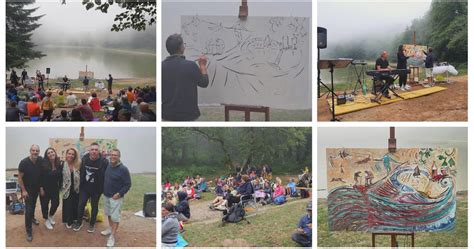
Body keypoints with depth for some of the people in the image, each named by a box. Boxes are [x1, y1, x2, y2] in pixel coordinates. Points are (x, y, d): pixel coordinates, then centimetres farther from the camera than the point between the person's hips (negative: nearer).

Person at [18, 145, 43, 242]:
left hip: (36, 188, 4)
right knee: (28, 208, -8)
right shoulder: (24, 162, -24)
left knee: (33, 205, 25)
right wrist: (23, 190, -17)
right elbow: (20, 177, -17)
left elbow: (42, 174, 2)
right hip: (27, 189, -4)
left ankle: (32, 218, 52)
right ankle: (29, 230, -1)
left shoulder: (41, 160, -14)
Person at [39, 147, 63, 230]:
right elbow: (40, 177, -14)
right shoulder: (44, 165, -18)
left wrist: (60, 186, 1)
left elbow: (60, 176, 1)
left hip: (55, 188, 3)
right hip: (45, 188, -3)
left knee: (56, 203, 8)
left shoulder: (59, 165, -8)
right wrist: (41, 188, -14)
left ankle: (51, 216, 38)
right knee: (45, 204, 8)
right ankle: (46, 220, 29)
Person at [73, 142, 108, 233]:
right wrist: (80, 184, 5)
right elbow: (81, 172, 4)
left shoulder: (103, 161, -19)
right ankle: (79, 222, 26)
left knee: (94, 206, 12)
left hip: (96, 189, -3)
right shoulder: (84, 159, -7)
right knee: (81, 205, 8)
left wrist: (102, 188, -11)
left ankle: (92, 224, 29)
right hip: (84, 188, 3)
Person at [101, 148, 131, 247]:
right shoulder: (108, 165, 0)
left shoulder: (123, 169, -19)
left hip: (116, 197, -7)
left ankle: (112, 236, 5)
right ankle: (110, 229, 40)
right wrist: (104, 190, 10)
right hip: (106, 195, 7)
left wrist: (119, 194, -19)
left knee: (115, 217, -2)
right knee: (109, 214, 21)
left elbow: (128, 184, -15)